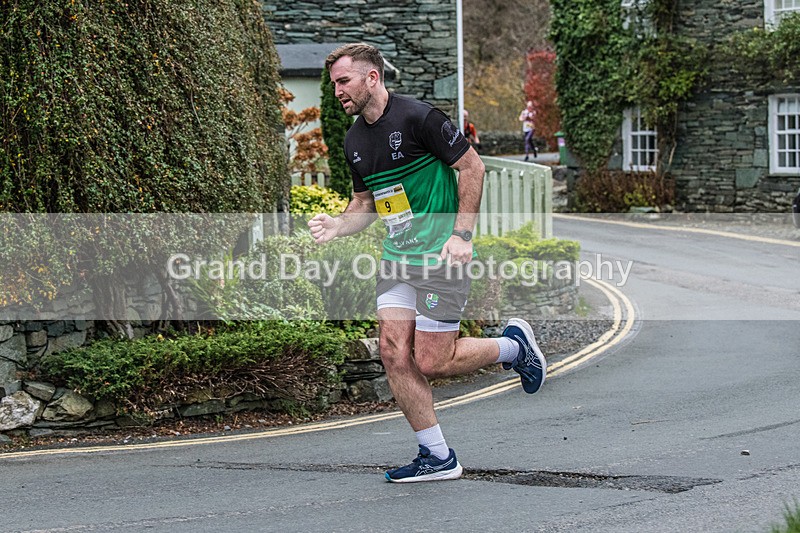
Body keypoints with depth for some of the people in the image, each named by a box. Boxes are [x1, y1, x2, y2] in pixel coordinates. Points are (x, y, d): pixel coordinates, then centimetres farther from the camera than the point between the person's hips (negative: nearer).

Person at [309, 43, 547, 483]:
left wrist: (462, 235, -15)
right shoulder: (354, 140, 10)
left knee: (432, 363, -8)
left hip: (440, 254, -7)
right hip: (396, 256, 8)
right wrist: (336, 226, 0)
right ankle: (437, 458, 7)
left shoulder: (417, 117, -13)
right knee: (394, 353, -3)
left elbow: (472, 166, -10)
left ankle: (514, 345, 18)